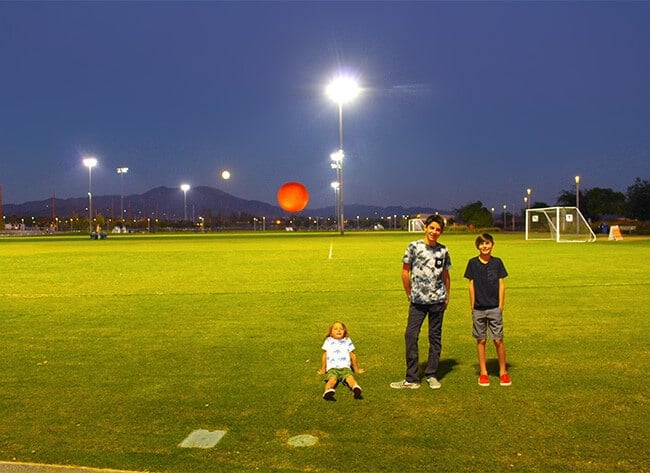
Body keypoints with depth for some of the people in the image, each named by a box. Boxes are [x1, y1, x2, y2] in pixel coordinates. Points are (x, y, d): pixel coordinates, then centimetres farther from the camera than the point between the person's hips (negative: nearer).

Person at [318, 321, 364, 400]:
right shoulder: (328, 341, 18)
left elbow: (352, 356, 25)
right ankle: (328, 391, -65)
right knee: (332, 379, -35)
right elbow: (324, 356, 21)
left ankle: (356, 388, -62)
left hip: (345, 367, 1)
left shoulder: (347, 341, 20)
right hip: (332, 368, -1)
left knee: (350, 378, -33)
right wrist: (323, 370, 23)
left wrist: (356, 369, 29)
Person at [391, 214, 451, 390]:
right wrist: (410, 295, 4)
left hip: (437, 301, 3)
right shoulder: (414, 247, -3)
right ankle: (411, 379, 1)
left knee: (435, 337, 8)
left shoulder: (443, 250, 6)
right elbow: (405, 272, 2)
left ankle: (432, 375, 20)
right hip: (418, 301, -2)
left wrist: (447, 296, 12)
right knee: (411, 336, -6)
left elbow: (445, 275, 16)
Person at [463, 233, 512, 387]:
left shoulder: (497, 262, 1)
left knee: (498, 340, 0)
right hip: (478, 309, 0)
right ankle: (483, 373, 17)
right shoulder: (473, 263, 1)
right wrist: (472, 306, 3)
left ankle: (503, 371, 15)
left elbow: (501, 284, 4)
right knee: (481, 340, 6)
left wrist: (501, 306, -1)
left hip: (494, 308, 0)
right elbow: (471, 285, 4)